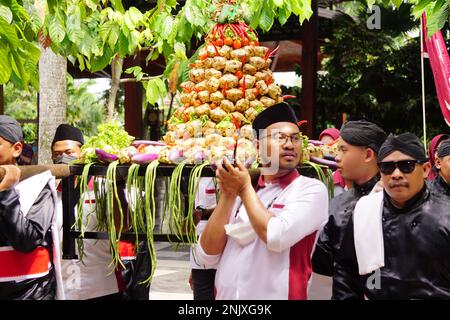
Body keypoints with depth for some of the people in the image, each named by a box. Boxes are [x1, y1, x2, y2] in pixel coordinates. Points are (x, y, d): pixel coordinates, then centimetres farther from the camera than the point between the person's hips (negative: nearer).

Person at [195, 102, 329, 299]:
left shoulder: (311, 189, -7)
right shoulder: (240, 191, 6)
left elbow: (276, 237, -23)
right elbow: (207, 256, -1)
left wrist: (244, 189, -10)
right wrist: (228, 195, -9)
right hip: (226, 295, 4)